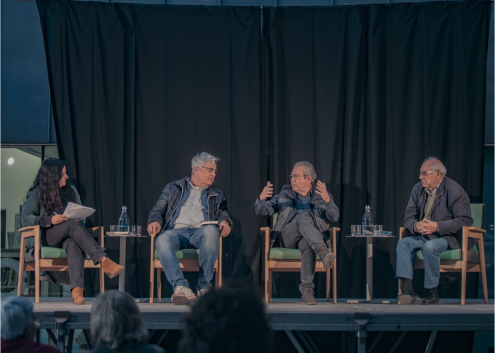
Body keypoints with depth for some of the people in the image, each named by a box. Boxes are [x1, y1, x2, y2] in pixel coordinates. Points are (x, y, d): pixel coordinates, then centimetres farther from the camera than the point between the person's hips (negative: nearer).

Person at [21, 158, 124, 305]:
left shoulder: (71, 191, 19)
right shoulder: (36, 195, 6)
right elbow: (25, 219, -7)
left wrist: (79, 219, -8)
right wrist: (50, 220, -20)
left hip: (68, 237, 3)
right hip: (48, 238, -3)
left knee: (73, 244, -38)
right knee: (73, 224, -35)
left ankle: (77, 291, -59)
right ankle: (104, 261, -47)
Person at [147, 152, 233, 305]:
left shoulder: (217, 195, 29)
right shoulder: (173, 188, 25)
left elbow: (223, 213, 17)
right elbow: (158, 210, 19)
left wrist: (225, 221, -8)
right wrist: (155, 221, -5)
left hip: (200, 232, 1)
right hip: (176, 231, 0)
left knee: (211, 231, -38)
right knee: (162, 241, -38)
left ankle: (204, 285, -35)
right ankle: (181, 286, -53)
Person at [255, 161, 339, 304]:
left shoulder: (321, 195, 17)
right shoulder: (285, 194, 24)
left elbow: (334, 217, -1)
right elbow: (262, 211, 16)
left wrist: (327, 200, -22)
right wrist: (261, 199, -8)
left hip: (312, 237, -1)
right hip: (288, 237, 1)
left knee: (307, 244, -40)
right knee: (303, 218, -34)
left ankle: (306, 290, -48)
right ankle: (322, 251, -60)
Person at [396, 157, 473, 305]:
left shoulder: (454, 190, -11)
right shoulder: (418, 189, 9)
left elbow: (465, 220, -17)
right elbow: (408, 217, 10)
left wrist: (437, 226, -25)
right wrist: (416, 226, -17)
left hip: (448, 238, -7)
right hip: (424, 236, 7)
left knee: (429, 247, -35)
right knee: (403, 243, -19)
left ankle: (433, 294, -23)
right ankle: (408, 290, -29)